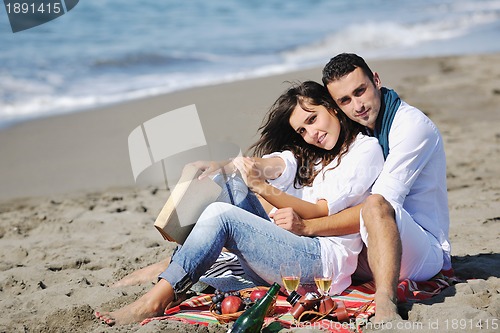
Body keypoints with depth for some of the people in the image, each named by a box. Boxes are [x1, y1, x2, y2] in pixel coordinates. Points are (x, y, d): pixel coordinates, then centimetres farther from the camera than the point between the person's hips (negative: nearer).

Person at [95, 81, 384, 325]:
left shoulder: (366, 148, 3)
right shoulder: (306, 155, 23)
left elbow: (321, 212, -9)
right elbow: (277, 164, 0)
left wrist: (263, 188, -20)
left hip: (328, 259, -7)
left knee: (221, 215, -22)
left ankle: (156, 301, -24)